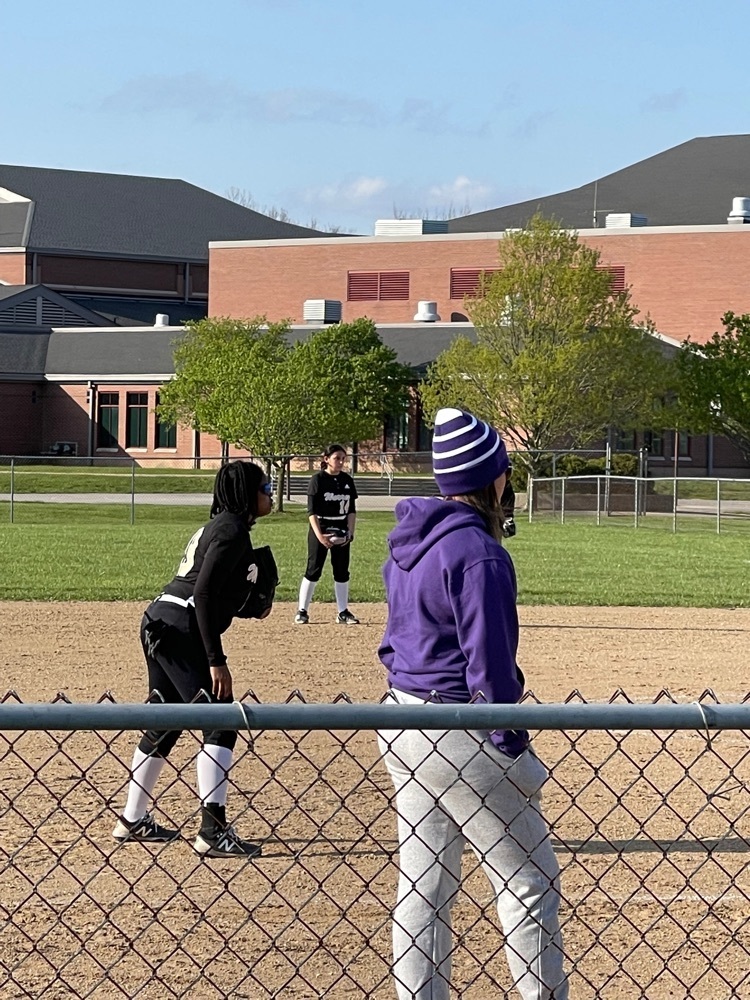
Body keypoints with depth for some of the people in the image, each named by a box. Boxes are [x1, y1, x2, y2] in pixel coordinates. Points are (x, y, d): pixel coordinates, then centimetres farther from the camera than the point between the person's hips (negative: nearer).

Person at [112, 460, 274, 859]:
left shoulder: (219, 525, 21)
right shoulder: (233, 530, -10)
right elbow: (202, 594, -20)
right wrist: (216, 660, -22)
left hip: (159, 623, 11)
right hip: (181, 629, -11)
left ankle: (133, 820, 29)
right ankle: (213, 832, -18)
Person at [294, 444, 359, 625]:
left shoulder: (347, 481, 6)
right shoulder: (318, 480, -8)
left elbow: (352, 510, 10)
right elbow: (312, 511, -11)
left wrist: (350, 532, -2)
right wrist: (319, 536, -20)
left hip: (341, 532, 5)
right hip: (320, 530, -4)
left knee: (342, 572, 5)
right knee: (313, 570, -4)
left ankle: (343, 612, 12)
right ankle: (302, 611, 3)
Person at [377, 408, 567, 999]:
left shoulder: (410, 539, 9)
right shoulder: (477, 551, -18)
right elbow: (489, 663, -19)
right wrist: (514, 744, -13)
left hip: (403, 720, 9)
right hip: (458, 726, -9)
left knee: (424, 884, 13)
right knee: (531, 878, 3)